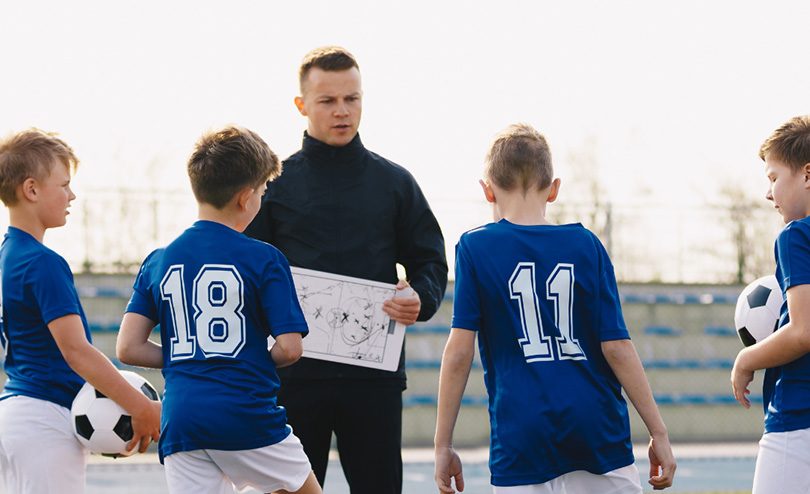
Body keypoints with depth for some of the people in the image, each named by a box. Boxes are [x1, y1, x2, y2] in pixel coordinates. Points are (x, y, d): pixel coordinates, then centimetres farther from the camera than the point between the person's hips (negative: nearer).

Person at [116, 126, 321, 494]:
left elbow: (128, 347, 4)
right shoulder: (264, 259, -4)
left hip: (180, 422, 4)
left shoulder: (158, 262, 8)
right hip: (248, 416, -3)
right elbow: (289, 348, -7)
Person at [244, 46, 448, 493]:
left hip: (374, 375, 1)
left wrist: (420, 299, -9)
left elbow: (431, 261, 12)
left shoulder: (394, 182, 10)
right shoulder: (276, 183, 6)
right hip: (294, 371, -1)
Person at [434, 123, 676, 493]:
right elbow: (616, 346, 2)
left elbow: (459, 352, -3)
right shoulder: (585, 245, 6)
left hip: (520, 441, -2)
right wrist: (658, 432, 6)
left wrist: (443, 445, 2)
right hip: (597, 431, 2)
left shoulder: (475, 248, 1)